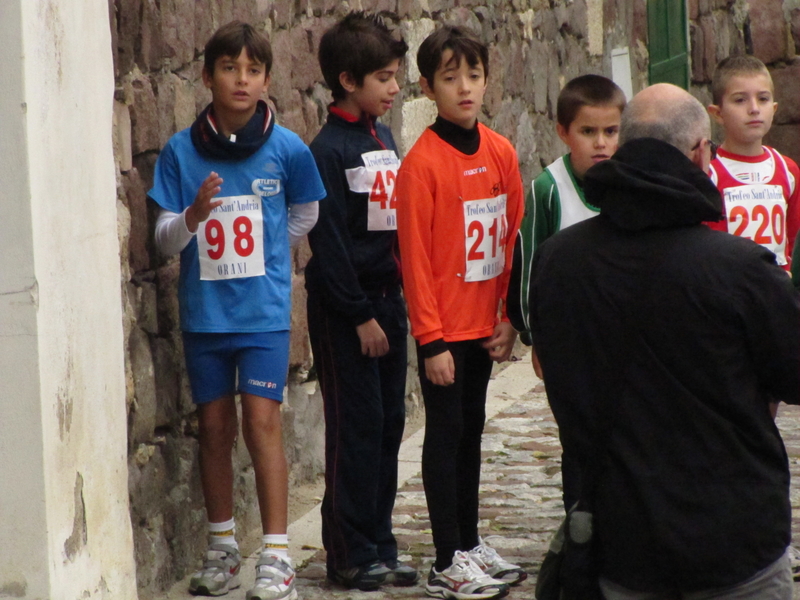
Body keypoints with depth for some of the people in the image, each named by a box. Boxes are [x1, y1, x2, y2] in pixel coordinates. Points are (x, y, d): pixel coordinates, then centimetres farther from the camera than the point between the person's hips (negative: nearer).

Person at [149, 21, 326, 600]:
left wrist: (261, 250, 9)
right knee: (214, 425, 9)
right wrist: (194, 215, -23)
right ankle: (222, 548, 22)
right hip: (204, 309, 2)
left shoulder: (288, 150, -6)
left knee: (261, 421, -9)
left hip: (264, 310, -2)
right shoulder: (181, 151, -3)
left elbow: (305, 216, 13)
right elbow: (164, 240, -4)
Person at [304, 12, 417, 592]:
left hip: (388, 300, 7)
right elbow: (329, 241, -15)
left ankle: (380, 545, 16)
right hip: (345, 309, -7)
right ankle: (351, 554, 4)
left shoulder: (384, 139, 11)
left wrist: (399, 301, 11)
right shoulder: (330, 149, -12)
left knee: (389, 423, 9)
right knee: (357, 427, -3)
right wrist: (360, 315, -15)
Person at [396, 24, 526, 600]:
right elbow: (416, 257, -14)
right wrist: (431, 339, -15)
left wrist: (509, 316, 4)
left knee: (472, 429, 15)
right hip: (444, 328, -6)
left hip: (484, 324, 6)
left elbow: (513, 239, 9)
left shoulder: (501, 153, 3)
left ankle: (470, 543, 26)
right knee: (446, 435, 0)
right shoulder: (422, 163, -14)